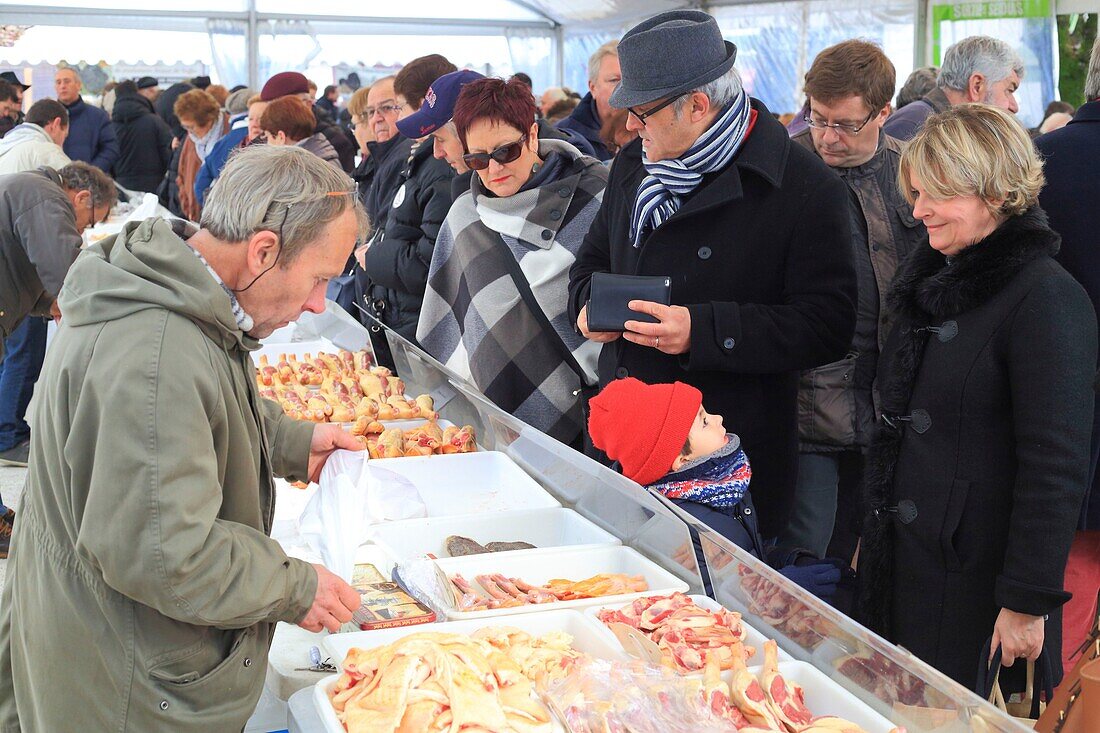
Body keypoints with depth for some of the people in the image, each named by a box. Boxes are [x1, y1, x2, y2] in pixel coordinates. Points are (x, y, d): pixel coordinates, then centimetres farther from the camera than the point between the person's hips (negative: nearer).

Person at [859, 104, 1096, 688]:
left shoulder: (1046, 299, -16)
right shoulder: (933, 279, 11)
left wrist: (1028, 602, -19)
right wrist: (871, 536, 18)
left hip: (972, 583, -8)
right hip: (896, 569, 8)